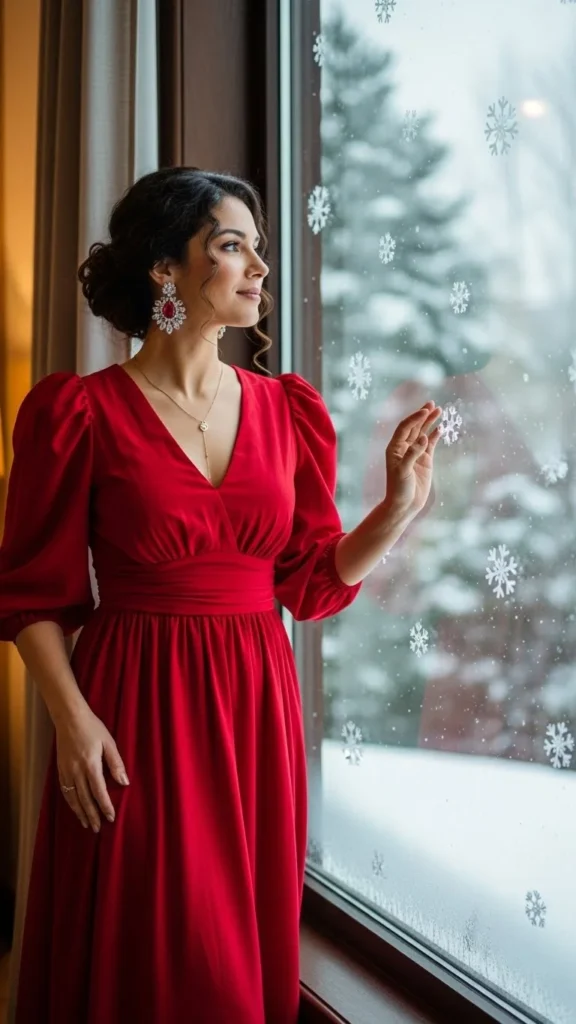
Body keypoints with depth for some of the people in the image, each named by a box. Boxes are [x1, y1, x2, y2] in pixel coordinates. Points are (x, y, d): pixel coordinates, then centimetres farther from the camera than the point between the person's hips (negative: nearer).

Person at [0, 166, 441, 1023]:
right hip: (135, 709, -4)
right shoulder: (82, 410, -5)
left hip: (257, 707, 4)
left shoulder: (289, 409, 8)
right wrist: (72, 718, -14)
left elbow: (313, 582, 8)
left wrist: (400, 505, -5)